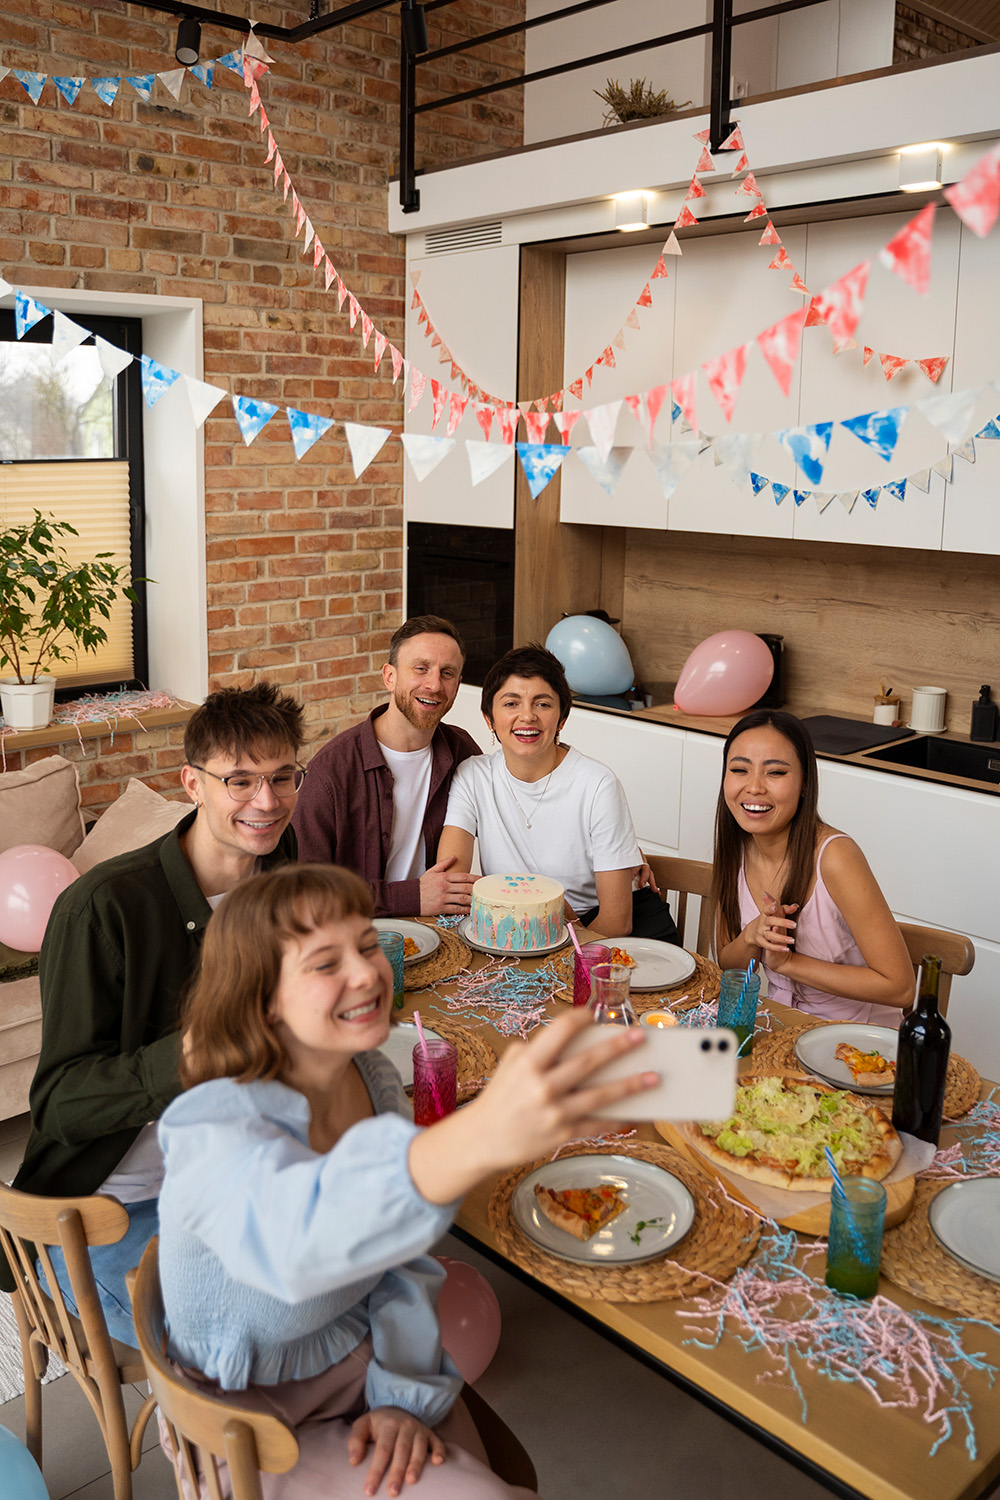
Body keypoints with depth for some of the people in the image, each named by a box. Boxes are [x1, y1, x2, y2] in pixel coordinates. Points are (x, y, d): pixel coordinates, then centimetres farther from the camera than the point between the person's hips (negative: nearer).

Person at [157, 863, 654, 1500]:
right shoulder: (210, 1127, -30)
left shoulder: (376, 1079, -7)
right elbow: (290, 1238, -53)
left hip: (369, 1357, 6)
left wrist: (405, 1394, -11)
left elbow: (403, 1262, 3)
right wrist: (481, 1136, -69)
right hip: (256, 1410, -5)